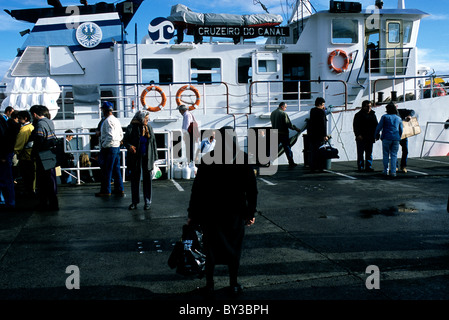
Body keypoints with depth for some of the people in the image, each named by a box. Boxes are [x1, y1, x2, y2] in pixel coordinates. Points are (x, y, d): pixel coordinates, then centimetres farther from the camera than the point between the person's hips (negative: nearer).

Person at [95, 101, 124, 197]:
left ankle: (105, 190, 3)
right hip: (117, 147, 9)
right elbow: (121, 135, 17)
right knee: (116, 169, 12)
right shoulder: (116, 120, 14)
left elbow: (110, 136, -23)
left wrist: (103, 146, -14)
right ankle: (119, 189, 15)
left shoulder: (108, 121, -15)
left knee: (106, 170, -2)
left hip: (109, 148, -9)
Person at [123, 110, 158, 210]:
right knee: (135, 179, 6)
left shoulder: (149, 128, 5)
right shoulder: (131, 128, -6)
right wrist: (129, 146, -24)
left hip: (147, 158, 2)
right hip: (135, 158, -2)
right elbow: (125, 140, -2)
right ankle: (134, 202, 17)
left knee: (147, 179, 5)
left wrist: (154, 157, 6)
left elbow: (153, 143, 10)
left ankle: (147, 202, 14)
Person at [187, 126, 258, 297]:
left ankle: (209, 285, 17)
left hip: (210, 212, -1)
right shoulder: (244, 159, -5)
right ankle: (234, 284, 22)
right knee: (233, 247, 14)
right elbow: (252, 189, -3)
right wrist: (250, 212, 7)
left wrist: (192, 214, 0)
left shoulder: (207, 160, -8)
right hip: (235, 212, 1)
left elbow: (197, 188, -7)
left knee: (211, 248, 11)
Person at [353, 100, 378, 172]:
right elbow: (355, 126, -6)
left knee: (369, 153, 7)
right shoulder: (358, 115, 0)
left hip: (370, 138, 4)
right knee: (360, 153, -1)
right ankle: (360, 167, 4)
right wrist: (358, 135, -17)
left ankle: (368, 166, 12)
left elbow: (376, 125, 19)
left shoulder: (373, 115, 15)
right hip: (361, 138, -4)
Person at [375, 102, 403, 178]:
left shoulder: (384, 117, 0)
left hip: (386, 138, -2)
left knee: (386, 154, 7)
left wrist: (376, 136, 10)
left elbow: (379, 127, -2)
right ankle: (393, 172, -4)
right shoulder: (398, 118, 11)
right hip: (396, 139, 2)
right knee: (394, 155, 4)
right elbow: (401, 130, 14)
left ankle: (385, 171, 10)